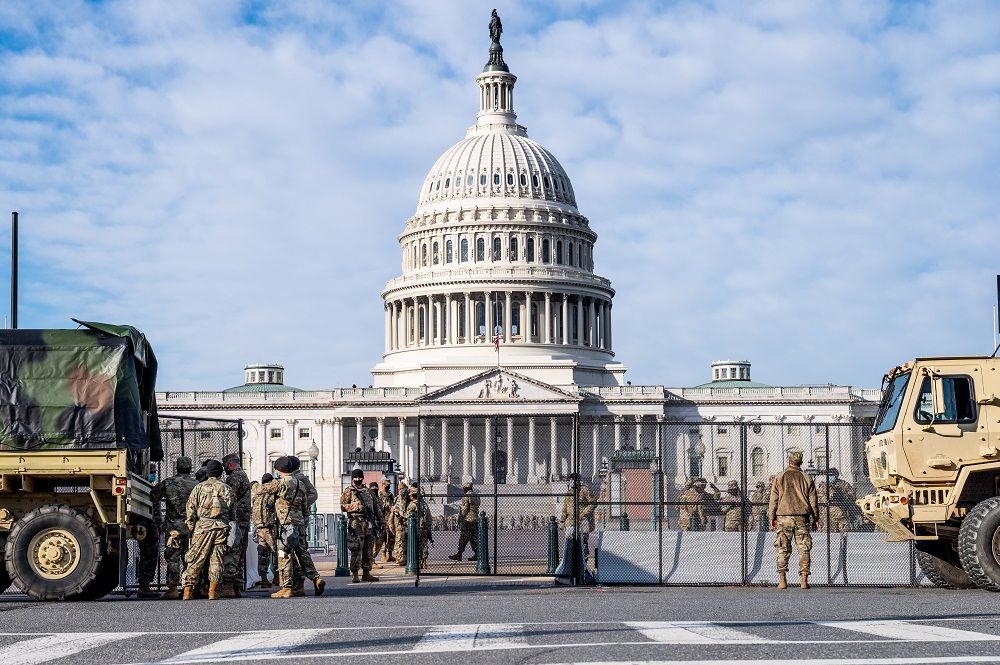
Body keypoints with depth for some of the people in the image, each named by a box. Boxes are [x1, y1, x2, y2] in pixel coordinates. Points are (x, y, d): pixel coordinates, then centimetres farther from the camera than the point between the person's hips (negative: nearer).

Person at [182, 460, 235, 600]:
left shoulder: (198, 488, 3)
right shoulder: (227, 489, 9)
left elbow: (190, 510, 0)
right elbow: (233, 512, 12)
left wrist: (191, 529, 7)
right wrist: (231, 529, 19)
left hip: (203, 526, -1)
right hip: (222, 527, 1)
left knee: (195, 560, 2)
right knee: (217, 560, 6)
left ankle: (188, 590, -1)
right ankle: (213, 591, 3)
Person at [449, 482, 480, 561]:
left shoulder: (466, 496, -11)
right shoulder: (476, 496, 15)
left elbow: (465, 508, -14)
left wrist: (460, 518, -8)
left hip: (468, 519, -8)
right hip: (475, 519, 8)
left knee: (463, 538, -5)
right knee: (474, 537, 9)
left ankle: (459, 554, -5)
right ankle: (477, 554, 5)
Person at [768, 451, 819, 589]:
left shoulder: (780, 477, 4)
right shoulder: (807, 479, 9)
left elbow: (773, 499, 3)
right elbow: (813, 501, 10)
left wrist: (772, 517, 8)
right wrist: (815, 519, 17)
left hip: (784, 517, -1)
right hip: (802, 517, 1)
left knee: (783, 550, 1)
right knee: (804, 549, 2)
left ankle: (782, 580, -4)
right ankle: (804, 580, -3)